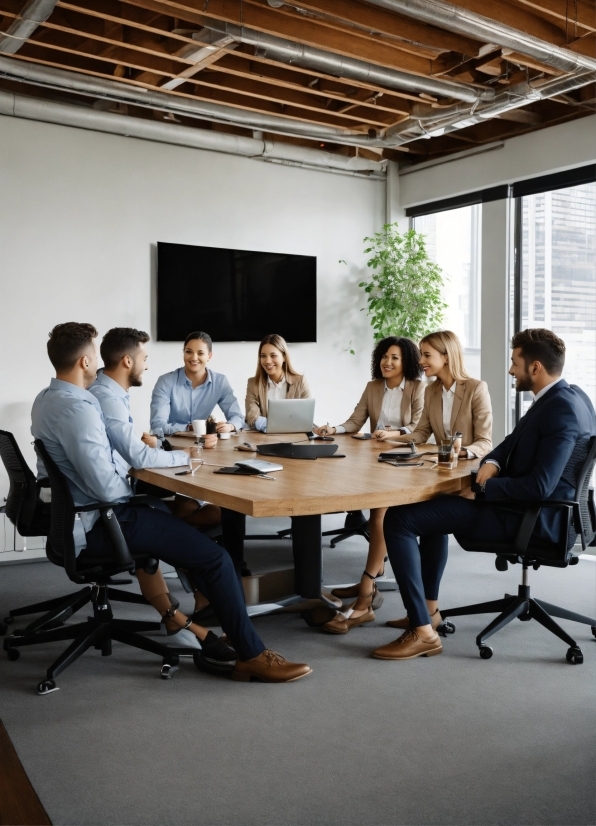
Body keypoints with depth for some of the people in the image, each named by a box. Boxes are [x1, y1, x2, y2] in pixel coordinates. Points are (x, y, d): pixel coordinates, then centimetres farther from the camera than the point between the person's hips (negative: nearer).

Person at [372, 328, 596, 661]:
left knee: (399, 518, -14)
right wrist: (492, 462, -4)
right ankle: (429, 608, 30)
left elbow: (539, 486, -30)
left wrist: (482, 490, -17)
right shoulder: (565, 396, 8)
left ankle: (422, 631, -11)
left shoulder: (561, 410, -23)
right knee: (433, 504, 29)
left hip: (530, 516, -11)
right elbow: (513, 443, 17)